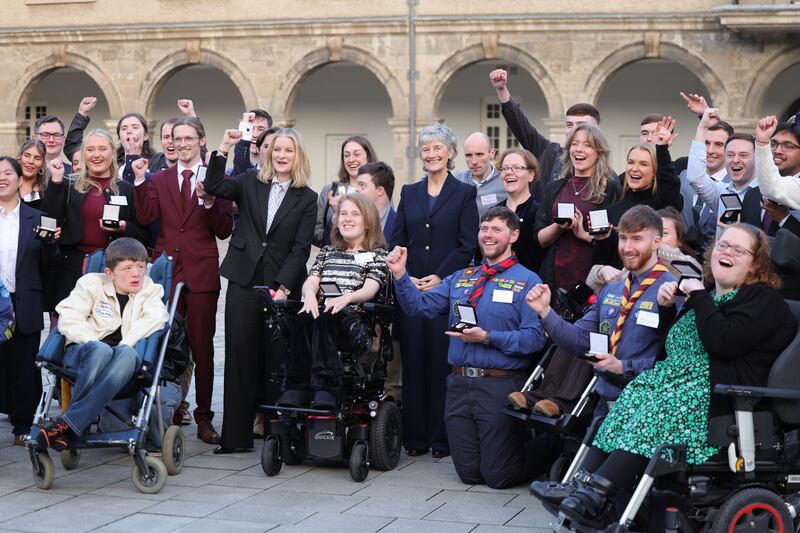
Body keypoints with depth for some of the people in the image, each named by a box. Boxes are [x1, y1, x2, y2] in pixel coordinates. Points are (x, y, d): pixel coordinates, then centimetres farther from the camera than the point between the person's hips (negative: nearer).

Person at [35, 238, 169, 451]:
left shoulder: (149, 290, 11)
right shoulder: (91, 284, 7)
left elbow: (157, 317, -8)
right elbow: (69, 319, -2)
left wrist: (125, 343, -19)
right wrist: (95, 343, -16)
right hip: (83, 353, -1)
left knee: (127, 355, -38)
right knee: (101, 350, -39)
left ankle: (68, 423, -43)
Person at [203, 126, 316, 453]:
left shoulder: (307, 199, 5)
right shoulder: (250, 183, 9)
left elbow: (301, 248, -1)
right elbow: (214, 187, -7)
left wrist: (283, 287, -10)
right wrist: (224, 150, -17)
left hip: (282, 285, -1)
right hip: (244, 281, 1)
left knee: (275, 358, 0)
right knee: (239, 355, 0)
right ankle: (236, 435, 3)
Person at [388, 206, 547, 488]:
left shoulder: (527, 281, -4)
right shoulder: (461, 278, 14)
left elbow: (535, 337, -14)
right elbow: (421, 306, 4)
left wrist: (487, 338, -21)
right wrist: (400, 274, -10)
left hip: (500, 386, -5)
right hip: (460, 384, 5)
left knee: (497, 476, 0)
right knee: (468, 473, 8)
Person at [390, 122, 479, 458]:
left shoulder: (464, 194, 3)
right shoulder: (409, 193, 14)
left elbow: (467, 246, -4)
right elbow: (397, 242, 10)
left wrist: (440, 277, -13)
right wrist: (406, 277, -6)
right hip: (410, 289, 3)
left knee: (442, 362, -2)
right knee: (413, 362, 4)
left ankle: (443, 438, 5)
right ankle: (415, 437, 11)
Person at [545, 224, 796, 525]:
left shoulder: (762, 299, 0)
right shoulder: (709, 293, 24)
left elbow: (723, 342, -19)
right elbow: (672, 345, 29)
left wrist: (698, 296, -10)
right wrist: (666, 308, 12)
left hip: (720, 393, -8)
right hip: (679, 377, 8)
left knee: (658, 411, -31)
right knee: (632, 398, -20)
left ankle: (597, 494, -41)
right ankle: (584, 481, -34)